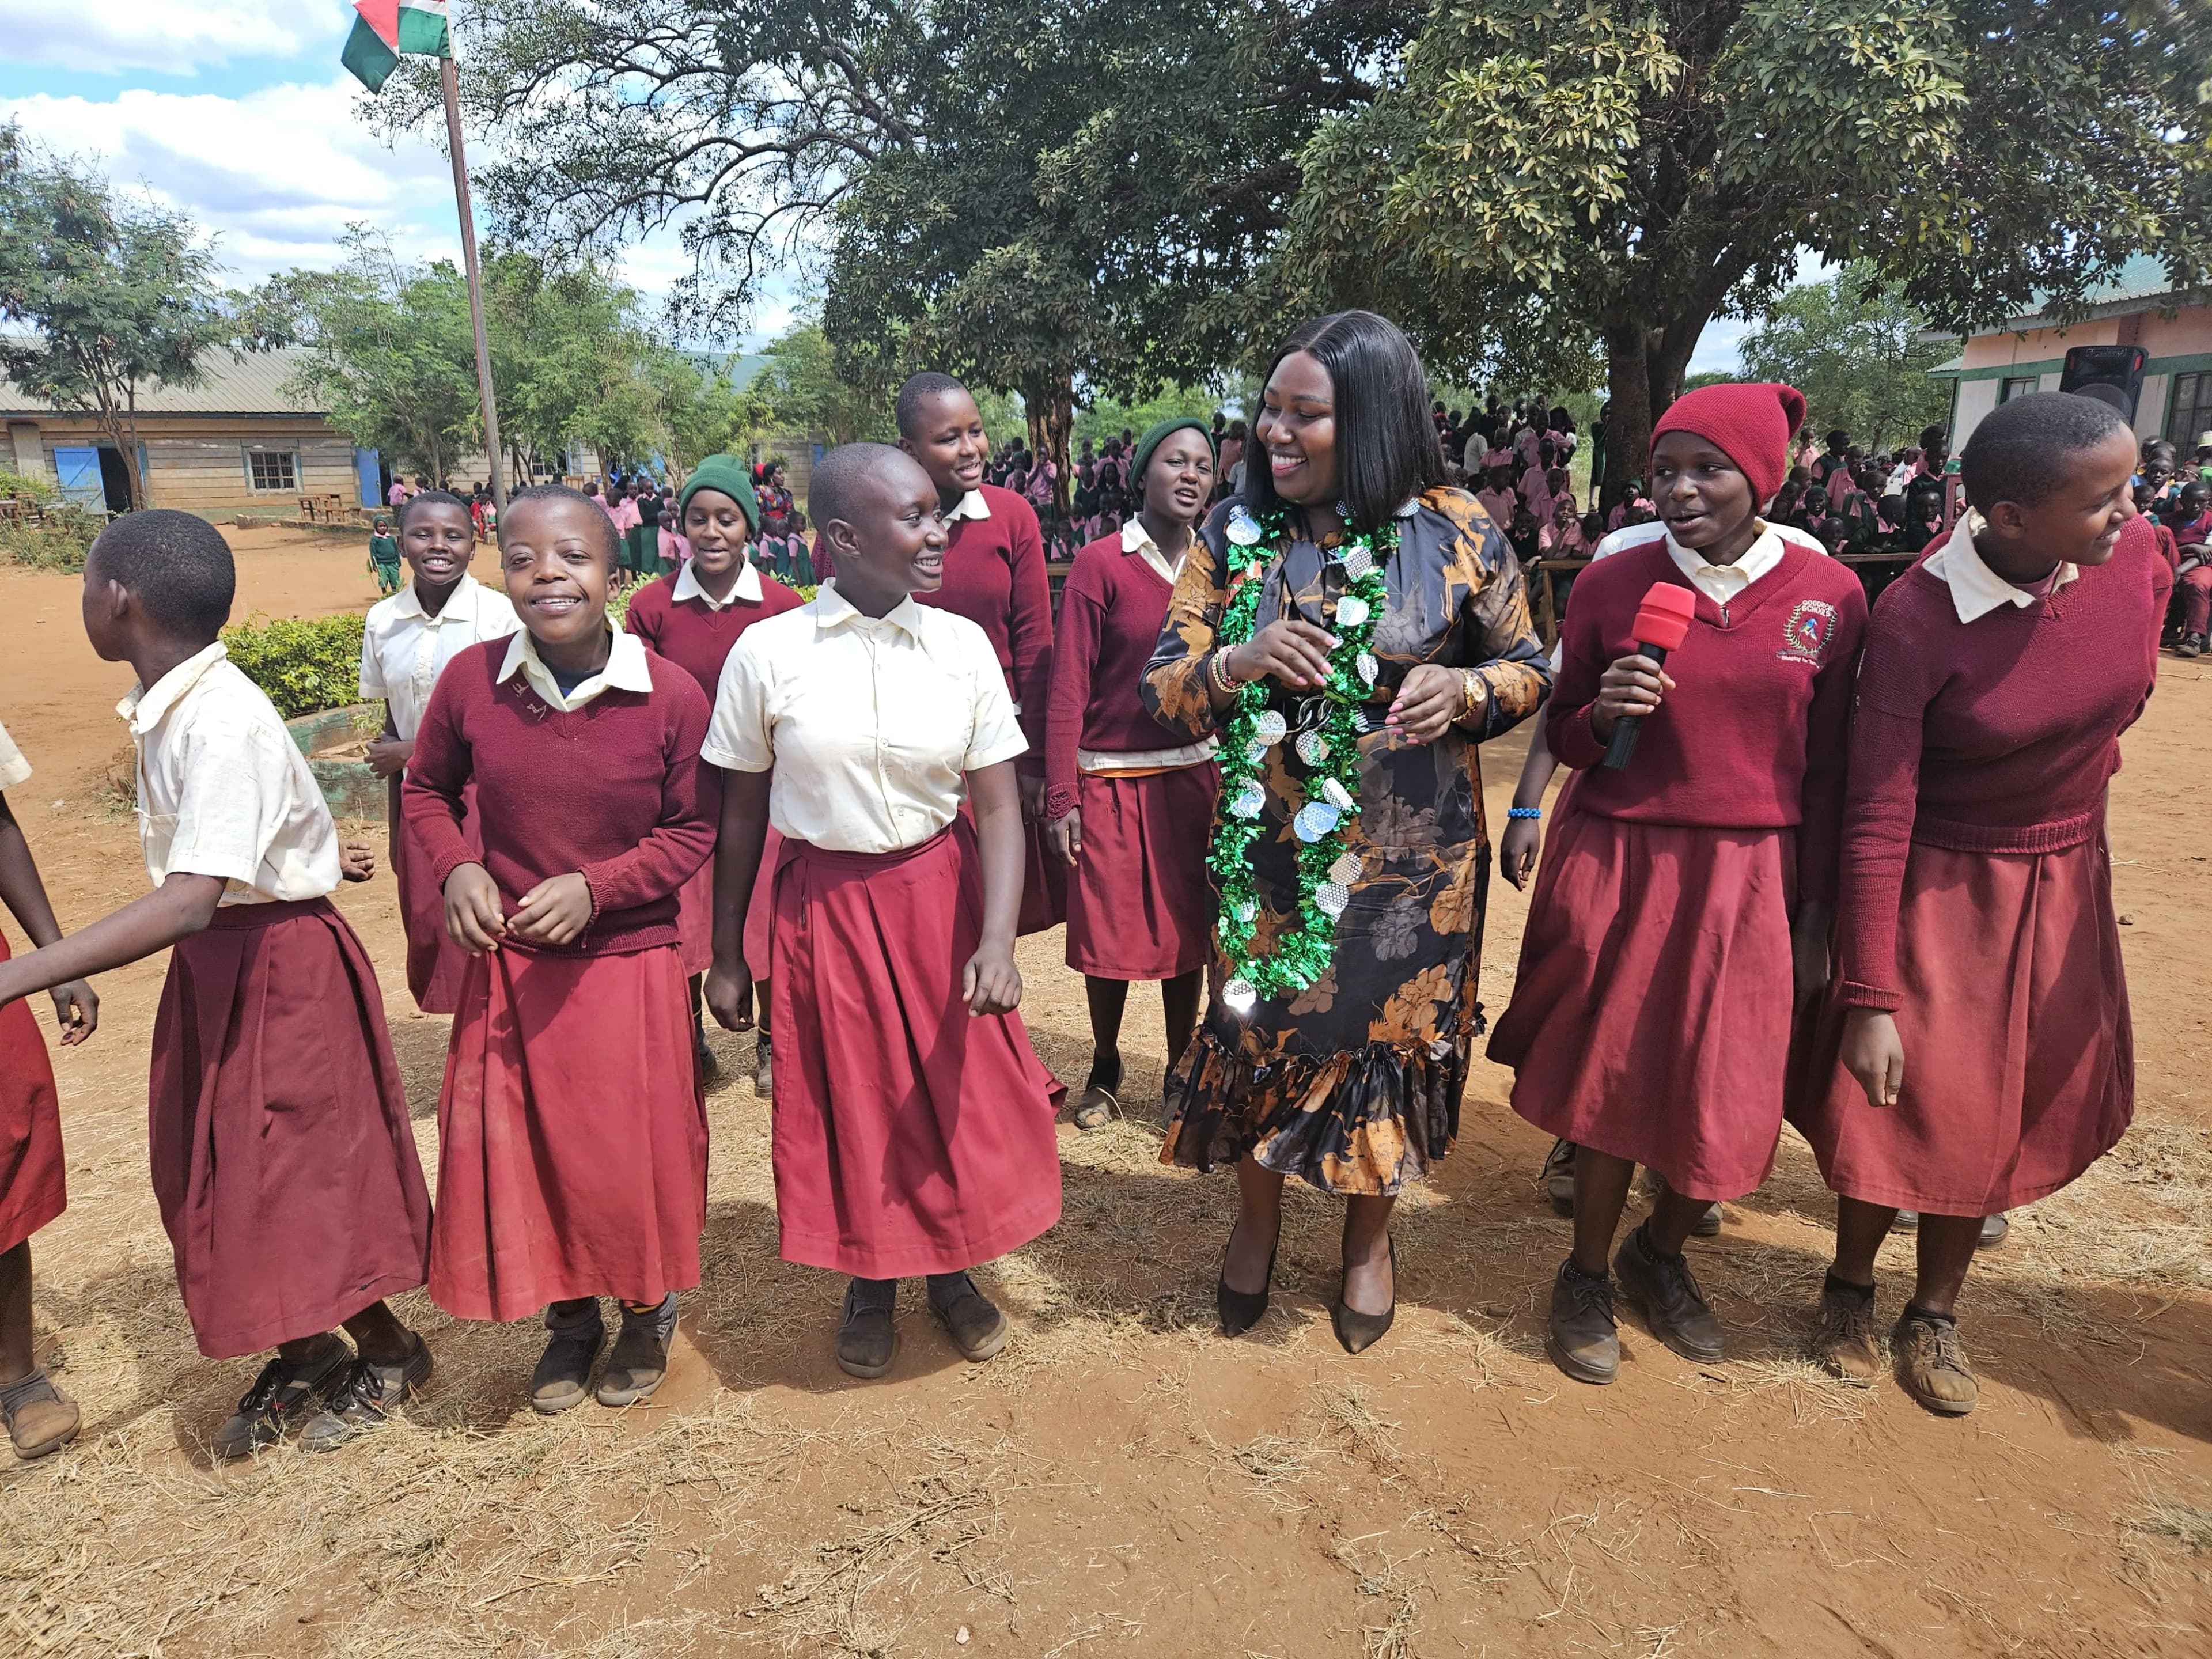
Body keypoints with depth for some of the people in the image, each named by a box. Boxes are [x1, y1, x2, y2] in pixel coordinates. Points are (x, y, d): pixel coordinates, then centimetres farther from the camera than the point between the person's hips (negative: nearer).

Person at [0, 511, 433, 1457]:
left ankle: (390, 1353, 29)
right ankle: (303, 1357, 36)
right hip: (213, 962, 9)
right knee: (217, 1179, 17)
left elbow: (192, 899, -35)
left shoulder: (223, 721, -26)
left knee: (291, 1179, 5)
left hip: (278, 967, -9)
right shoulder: (161, 705, 2)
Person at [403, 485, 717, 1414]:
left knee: (633, 1155, 10)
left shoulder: (671, 696, -15)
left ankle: (648, 1313, 39)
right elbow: (427, 790, 9)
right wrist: (457, 869, -9)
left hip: (626, 966, -2)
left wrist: (594, 887, -17)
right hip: (507, 967, 3)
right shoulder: (470, 680, -8)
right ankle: (569, 1318, 39)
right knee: (520, 1154, 13)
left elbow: (693, 833, -5)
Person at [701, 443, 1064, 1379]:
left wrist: (998, 941, -22)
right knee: (850, 1100, 13)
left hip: (942, 897, 2)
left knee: (959, 1092, 12)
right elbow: (741, 814, -2)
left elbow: (999, 806, -8)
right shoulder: (768, 652, -10)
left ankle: (951, 1269, 40)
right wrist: (725, 959, 4)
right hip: (824, 907, -1)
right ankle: (871, 1282, 39)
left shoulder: (963, 645, -6)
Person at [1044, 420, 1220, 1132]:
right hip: (1113, 780, -3)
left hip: (1195, 774, 4)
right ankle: (1105, 1071, 29)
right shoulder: (1100, 563, -7)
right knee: (1110, 937, 7)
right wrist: (1060, 797, -13)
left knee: (1188, 931, 11)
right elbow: (1068, 688, -9)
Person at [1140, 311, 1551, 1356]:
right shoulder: (1233, 535, -3)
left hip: (1409, 852, -1)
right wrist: (1237, 664, -25)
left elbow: (1527, 668, 3)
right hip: (1267, 849, 1)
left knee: (1388, 1028, 12)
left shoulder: (1457, 533, -7)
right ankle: (1257, 1218, 43)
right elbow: (1159, 695, -4)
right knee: (1260, 1025, 12)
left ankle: (1370, 1234, 42)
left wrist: (1464, 689, -19)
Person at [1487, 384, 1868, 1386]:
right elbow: (1564, 739, 5)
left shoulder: (1830, 597, -1)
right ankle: (1587, 1273, 31)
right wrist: (1601, 712, -18)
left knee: (1728, 1102, 8)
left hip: (1748, 879, 1)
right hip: (1615, 867, -1)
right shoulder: (1611, 584, -3)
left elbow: (1827, 771, 3)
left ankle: (1661, 1253, 37)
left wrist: (1814, 914, 3)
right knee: (1611, 1078, 8)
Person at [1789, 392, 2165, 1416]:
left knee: (2003, 1112, 14)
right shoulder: (1914, 622, -25)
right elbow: (1876, 822, -22)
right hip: (1939, 887, -4)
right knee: (1901, 1111, 5)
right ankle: (1851, 1285, 34)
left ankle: (1937, 1312, 35)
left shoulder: (2139, 556, -13)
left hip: (2065, 884, 5)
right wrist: (1869, 1000, -21)